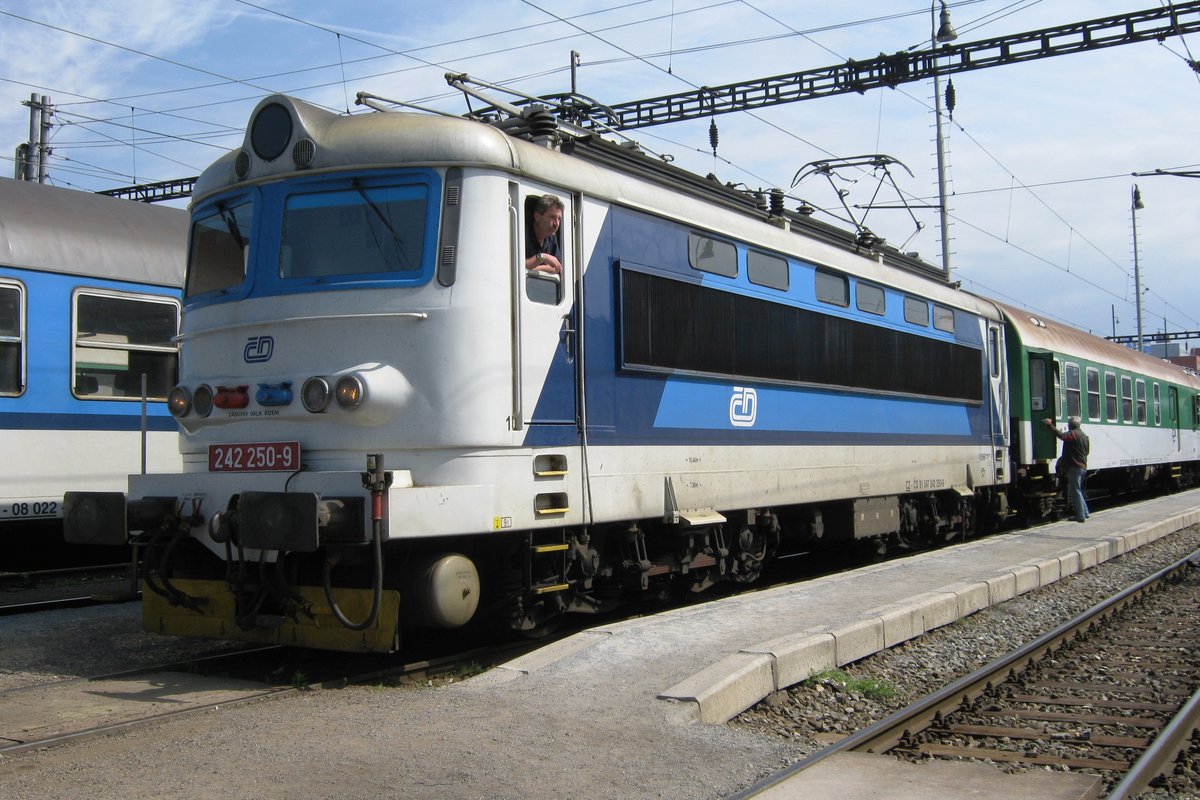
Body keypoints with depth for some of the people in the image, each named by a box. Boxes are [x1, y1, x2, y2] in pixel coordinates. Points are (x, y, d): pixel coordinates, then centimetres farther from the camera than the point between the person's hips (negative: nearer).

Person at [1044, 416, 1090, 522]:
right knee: (1078, 490, 20)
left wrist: (1050, 424, -23)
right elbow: (1087, 450, 25)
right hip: (1083, 466, 9)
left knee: (1075, 491, -5)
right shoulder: (1084, 436, 17)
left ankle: (1080, 516, -5)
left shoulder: (1073, 434, -13)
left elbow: (1061, 435, -28)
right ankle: (1085, 513, 23)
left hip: (1074, 467, -9)